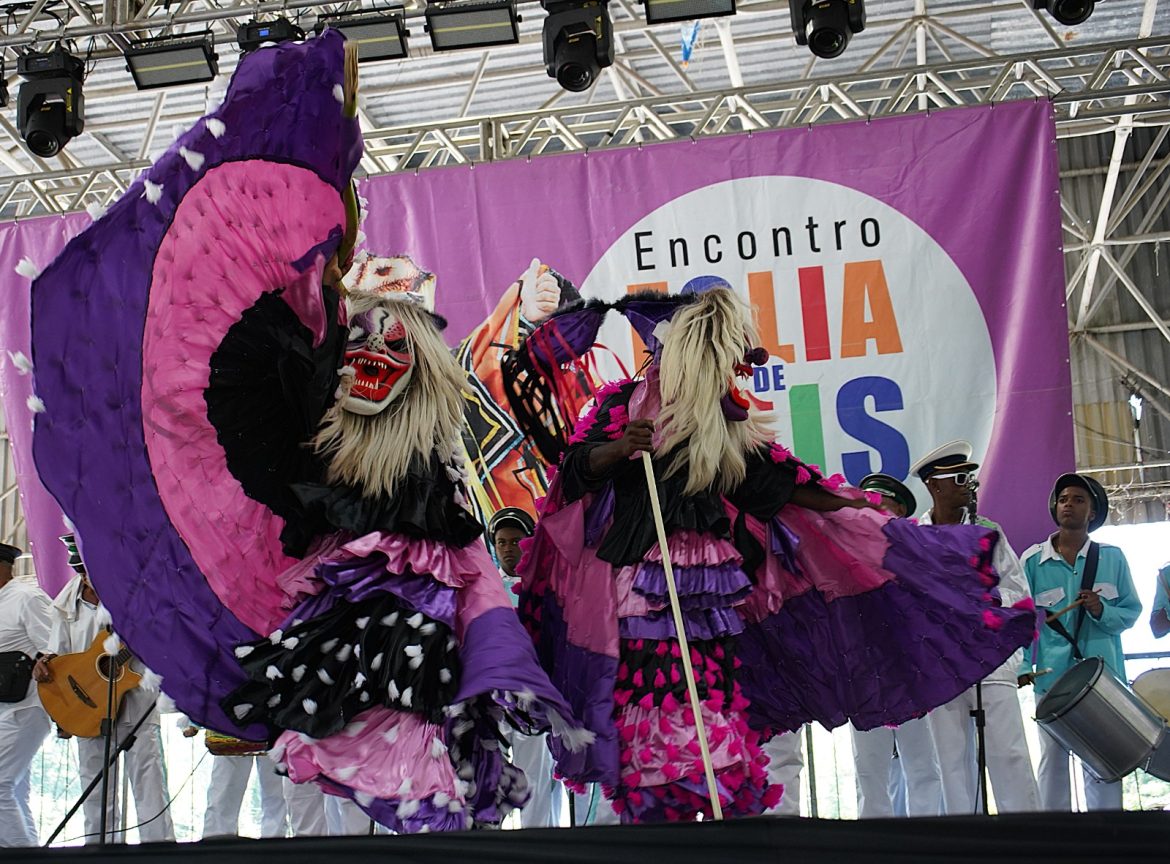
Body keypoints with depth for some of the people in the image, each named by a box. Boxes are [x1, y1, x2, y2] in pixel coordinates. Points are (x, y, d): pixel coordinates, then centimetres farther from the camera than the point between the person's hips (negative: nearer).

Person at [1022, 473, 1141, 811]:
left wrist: (1102, 611, -12)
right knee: (1053, 760, 3)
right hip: (1052, 675, 0)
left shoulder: (1112, 558, 8)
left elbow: (1131, 611, 8)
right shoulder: (1033, 561, 4)